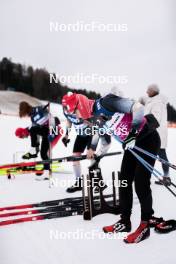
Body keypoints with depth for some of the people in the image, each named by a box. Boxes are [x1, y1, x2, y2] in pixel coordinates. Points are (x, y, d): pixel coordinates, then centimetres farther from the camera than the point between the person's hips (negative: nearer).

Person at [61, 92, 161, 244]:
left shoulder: (106, 102, -25)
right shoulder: (94, 116, 1)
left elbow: (138, 107, -31)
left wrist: (133, 134, -31)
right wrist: (92, 149, 32)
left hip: (148, 139, -8)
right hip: (132, 143, 8)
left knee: (141, 183, -9)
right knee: (124, 181, 7)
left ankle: (145, 226, 4)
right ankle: (125, 222, 19)